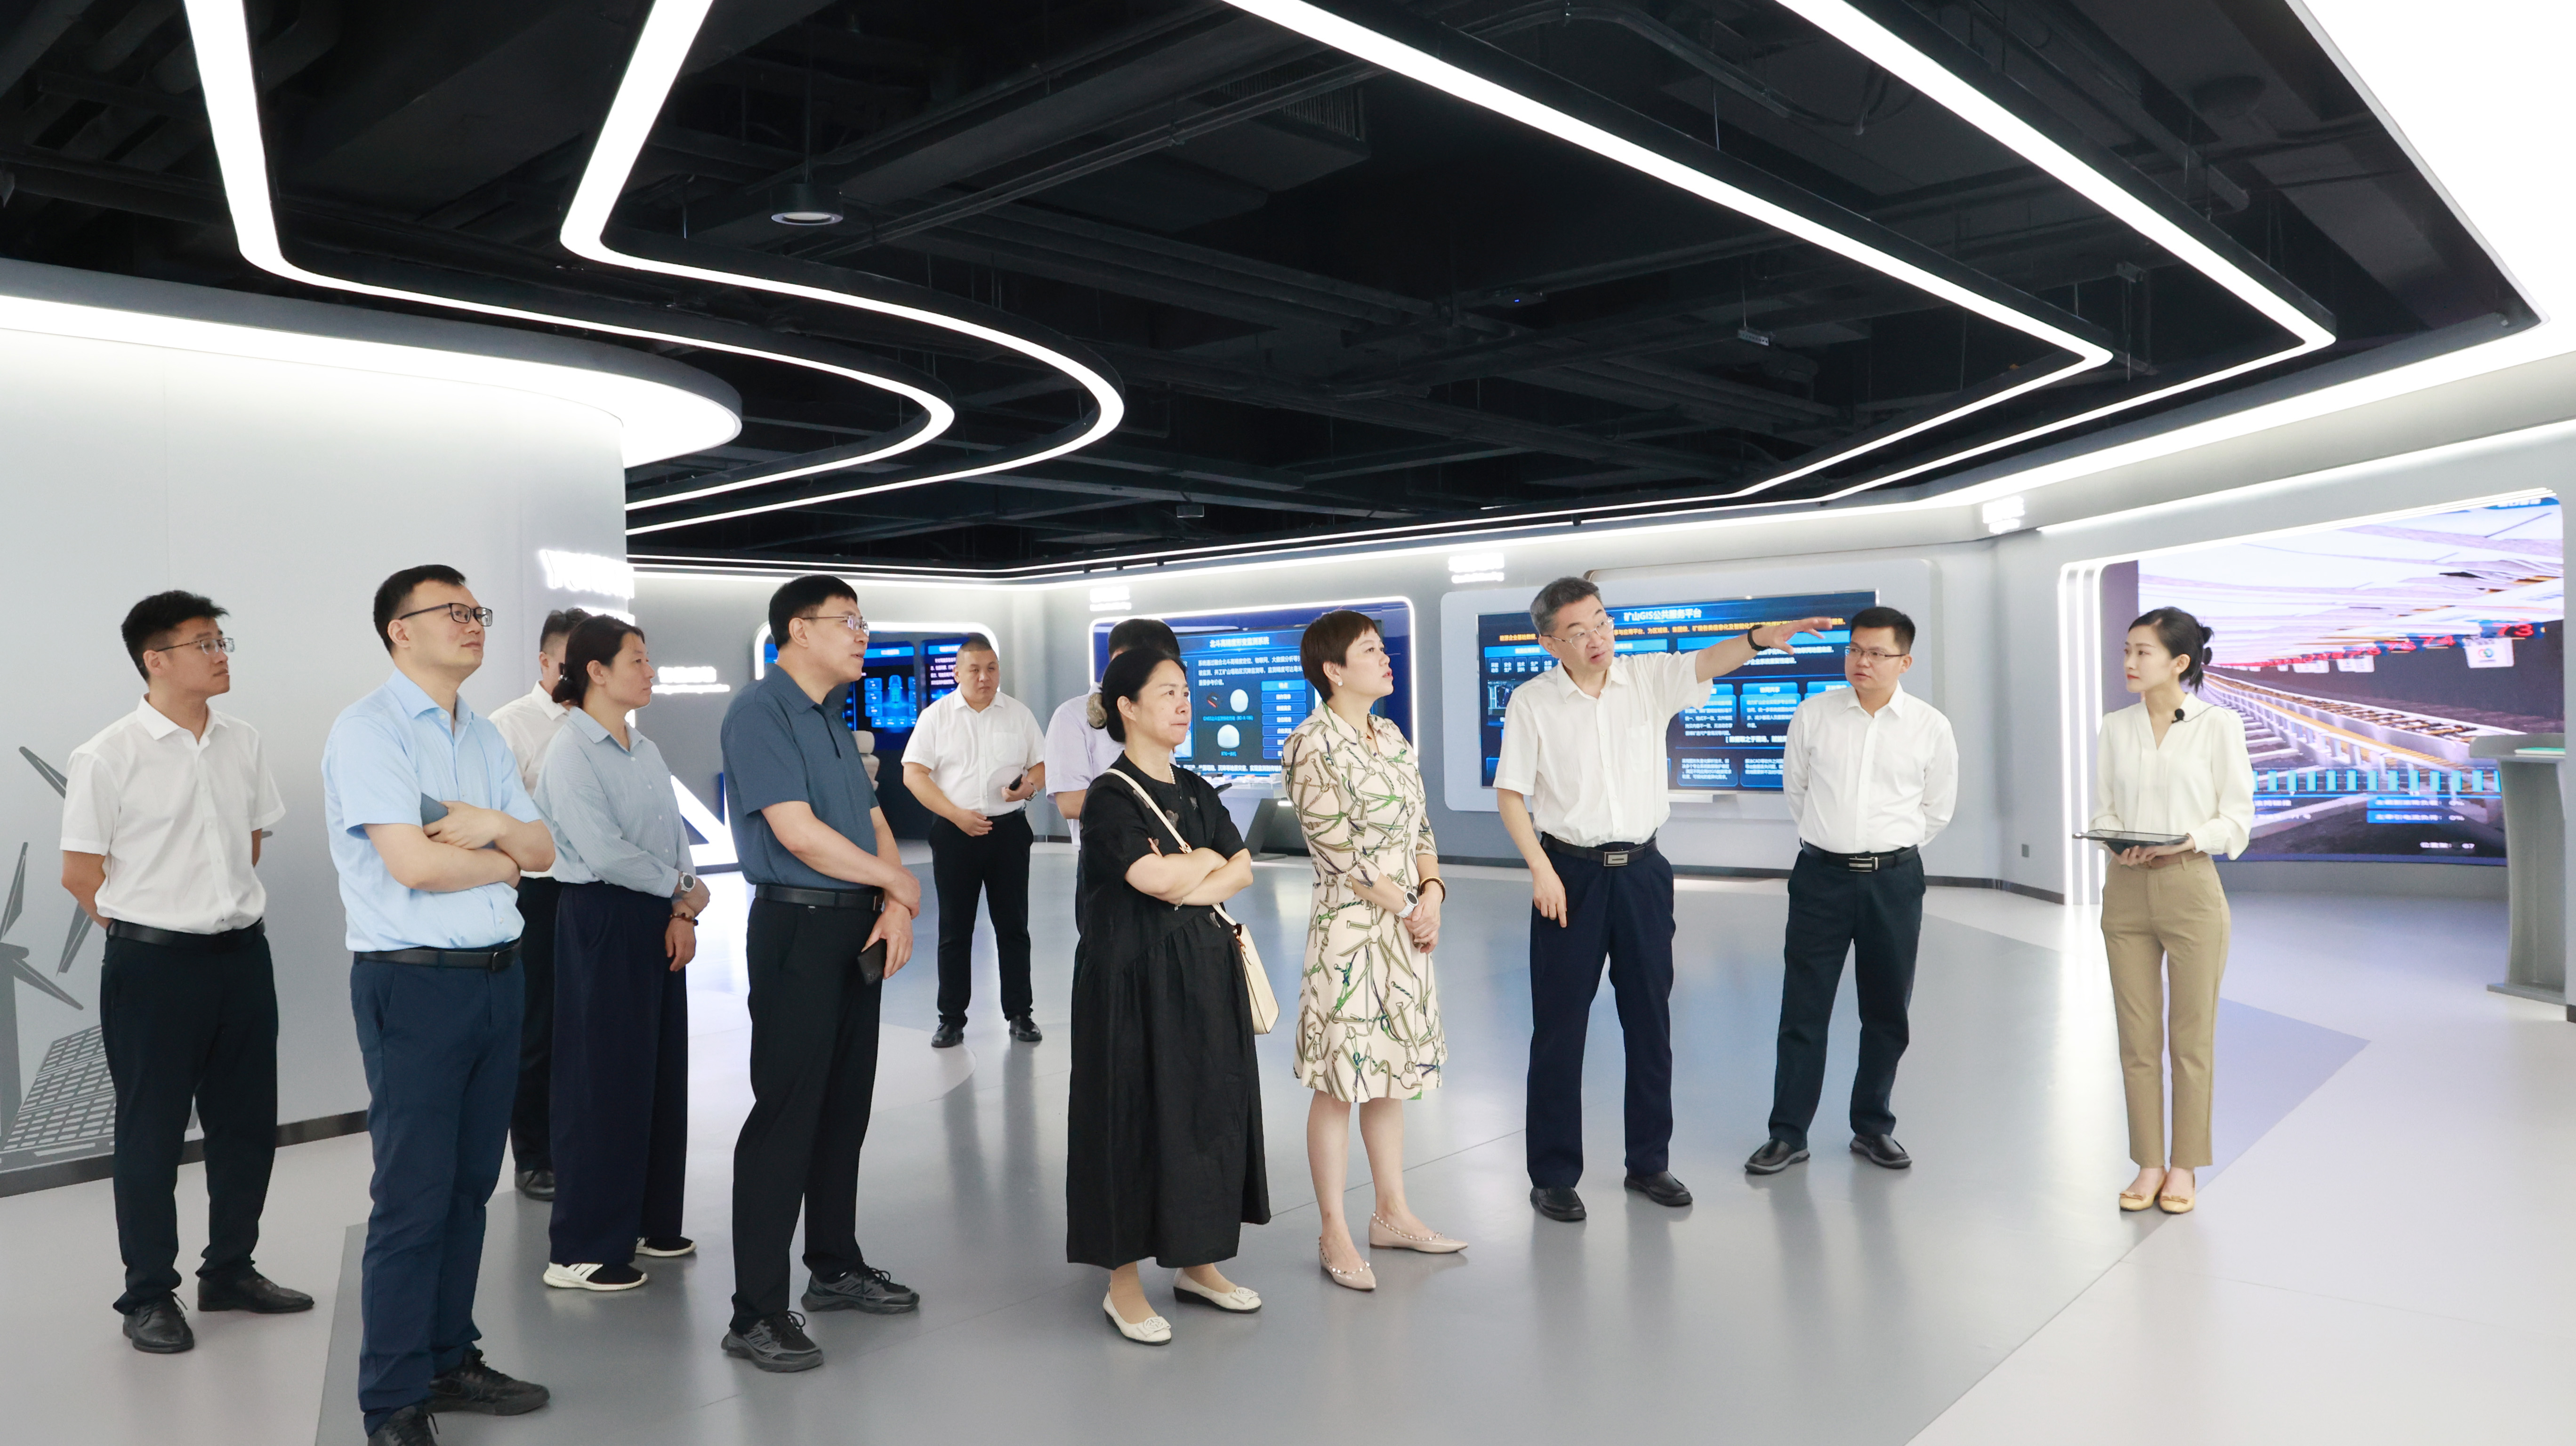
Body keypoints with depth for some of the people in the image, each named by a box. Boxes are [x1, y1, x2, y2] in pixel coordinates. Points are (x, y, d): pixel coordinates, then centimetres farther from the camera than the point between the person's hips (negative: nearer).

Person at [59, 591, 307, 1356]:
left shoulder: (241, 742, 5)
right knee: (151, 1135, 5)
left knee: (247, 1123, 13)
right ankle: (149, 1295, 19)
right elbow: (79, 873, -6)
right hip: (153, 965, -5)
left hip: (243, 954, 5)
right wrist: (152, 925, 0)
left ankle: (230, 1270, 28)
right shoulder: (108, 757, -11)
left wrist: (224, 907, 10)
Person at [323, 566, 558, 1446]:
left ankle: (448, 1362, 27)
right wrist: (502, 858, -2)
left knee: (470, 1186, 14)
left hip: (498, 977, 7)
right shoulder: (369, 729, -8)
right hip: (413, 984, -7)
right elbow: (413, 862, -19)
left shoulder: (484, 737, 15)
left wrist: (496, 825, -10)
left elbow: (543, 850, 11)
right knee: (413, 1200, -2)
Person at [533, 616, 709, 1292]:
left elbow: (675, 836, 9)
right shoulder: (572, 752, -12)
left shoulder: (645, 750, 11)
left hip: (659, 923, 8)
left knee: (661, 1072, 13)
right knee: (604, 1082, -1)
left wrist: (682, 914, -5)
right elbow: (604, 852, -20)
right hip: (603, 921, -8)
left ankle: (648, 1221, 28)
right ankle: (580, 1251, 11)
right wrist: (683, 889, -10)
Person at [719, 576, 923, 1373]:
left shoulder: (832, 720, 15)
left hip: (858, 932, 9)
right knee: (787, 1112, -5)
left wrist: (896, 911, -2)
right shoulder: (760, 712, -12)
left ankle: (836, 1267, 29)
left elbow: (873, 822, 14)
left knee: (846, 1105, 15)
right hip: (798, 928, -9)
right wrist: (900, 882, -8)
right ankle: (757, 1313, 4)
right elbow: (798, 833, -20)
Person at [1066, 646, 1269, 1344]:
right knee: (1133, 1114, -1)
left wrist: (1192, 885, -12)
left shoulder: (1196, 791, 12)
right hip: (1134, 973, -7)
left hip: (1204, 969, 7)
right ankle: (1122, 1283, 12)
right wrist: (1205, 859, -4)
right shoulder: (1110, 796, -10)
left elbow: (1242, 870, 6)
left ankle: (1196, 1262, 26)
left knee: (1210, 1107, 11)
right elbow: (1153, 877, -22)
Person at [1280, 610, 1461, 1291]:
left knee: (1391, 1071, 15)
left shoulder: (1392, 737, 11)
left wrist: (1432, 892, -5)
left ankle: (1392, 1214, 27)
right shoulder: (1312, 744, -14)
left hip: (1406, 927, 8)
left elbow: (1420, 826, 12)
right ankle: (1334, 1233, 12)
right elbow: (1337, 850, -16)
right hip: (1348, 927, -8)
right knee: (1339, 1079, 0)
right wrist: (1405, 909, -11)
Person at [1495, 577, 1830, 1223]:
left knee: (1650, 1022, 11)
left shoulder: (1649, 677, 0)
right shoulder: (1531, 702, -5)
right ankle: (1553, 1176, 14)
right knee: (1559, 1028, 2)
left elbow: (1707, 662, -18)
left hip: (1641, 871, 3)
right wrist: (1541, 871, -11)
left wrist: (1760, 637, -38)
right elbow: (1510, 794, -3)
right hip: (1570, 872, -3)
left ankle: (1648, 1162, 26)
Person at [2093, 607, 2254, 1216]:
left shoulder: (2218, 725, -3)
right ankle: (2149, 1163, 18)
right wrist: (2119, 844, -12)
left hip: (2191, 888, -3)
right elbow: (2102, 810, 9)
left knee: (2191, 1037, 5)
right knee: (2137, 1038, 7)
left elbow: (2236, 819, -3)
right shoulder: (2115, 728, 7)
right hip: (2127, 891, 3)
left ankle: (2184, 1167, 18)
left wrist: (2184, 841, -20)